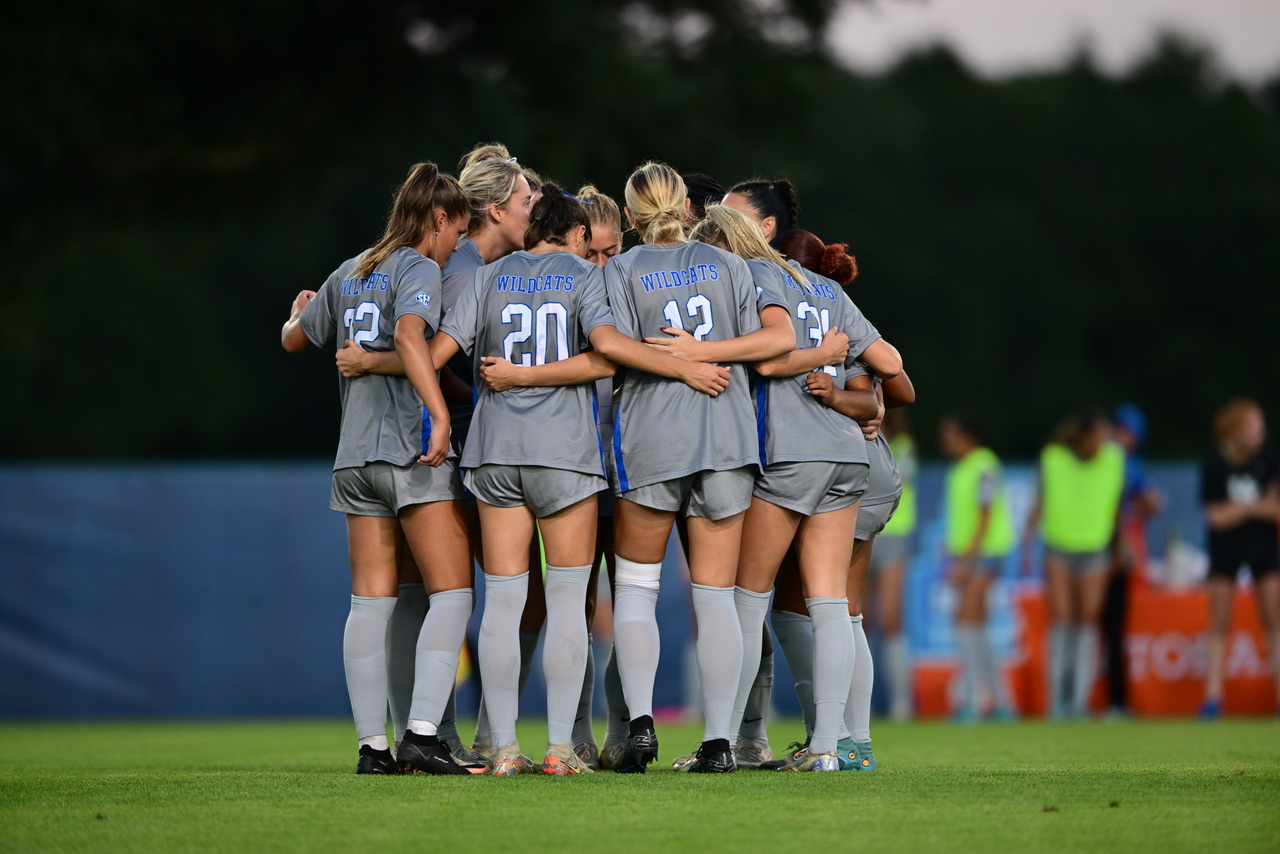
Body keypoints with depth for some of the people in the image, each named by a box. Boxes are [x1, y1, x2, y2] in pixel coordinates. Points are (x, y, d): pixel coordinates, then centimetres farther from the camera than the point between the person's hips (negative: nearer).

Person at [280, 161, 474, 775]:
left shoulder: (349, 274, 15)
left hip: (356, 456, 7)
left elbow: (295, 339, 26)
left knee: (370, 600, 6)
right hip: (411, 449, -7)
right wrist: (441, 414, -31)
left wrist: (300, 310, 48)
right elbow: (410, 336, -25)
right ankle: (421, 733, -15)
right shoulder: (419, 270, -5)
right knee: (452, 591, -4)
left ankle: (372, 744, 3)